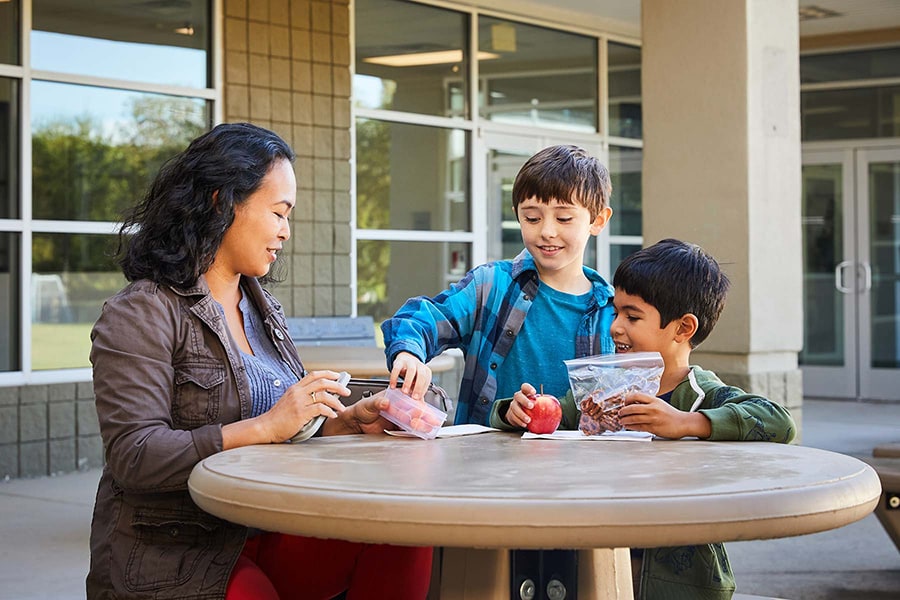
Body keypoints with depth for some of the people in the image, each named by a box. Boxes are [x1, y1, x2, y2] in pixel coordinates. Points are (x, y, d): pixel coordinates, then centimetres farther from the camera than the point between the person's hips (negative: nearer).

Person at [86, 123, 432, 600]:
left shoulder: (263, 310, 17)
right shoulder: (141, 314, -7)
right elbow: (134, 458, -18)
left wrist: (349, 420, 0)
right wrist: (266, 427, -20)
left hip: (268, 534, 7)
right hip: (173, 557, -7)